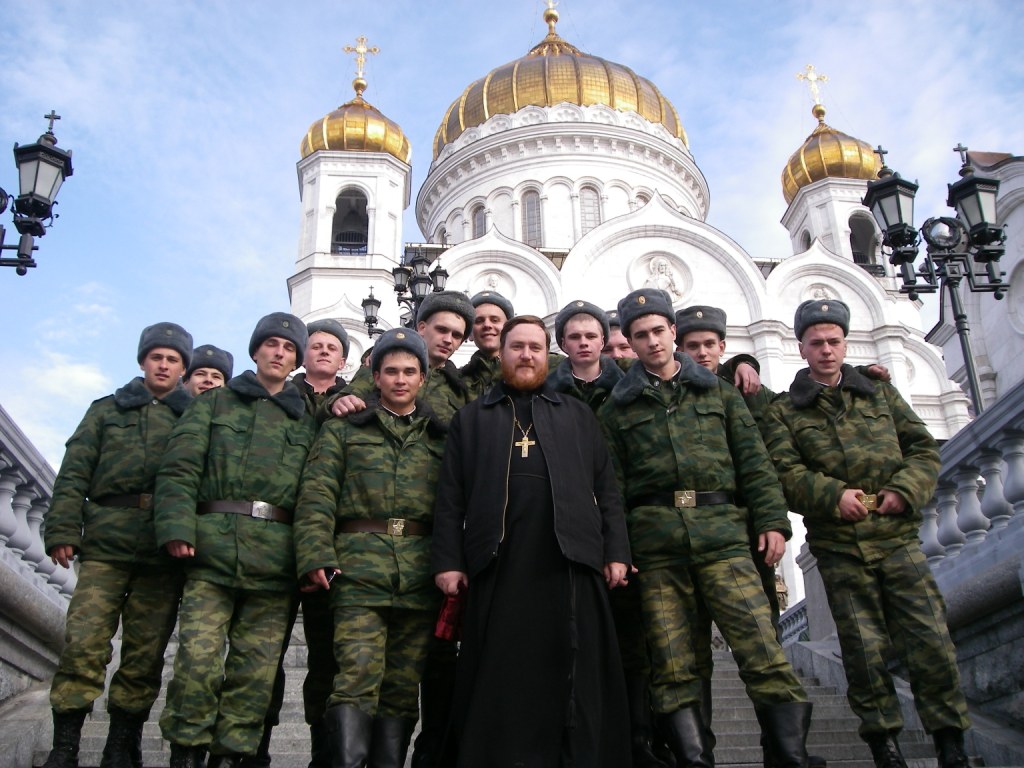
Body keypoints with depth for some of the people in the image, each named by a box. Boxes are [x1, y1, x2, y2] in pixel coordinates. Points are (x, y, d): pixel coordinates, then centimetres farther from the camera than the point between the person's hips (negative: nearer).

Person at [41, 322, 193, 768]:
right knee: (84, 641, -10)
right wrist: (62, 530, -2)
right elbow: (74, 473, 10)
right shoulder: (108, 411, 18)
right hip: (106, 541, 0)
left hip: (164, 547, 0)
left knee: (146, 651, 1)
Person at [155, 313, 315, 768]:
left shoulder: (307, 420, 19)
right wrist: (177, 526, -10)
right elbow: (180, 468, 5)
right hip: (213, 545, -1)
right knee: (198, 657, -10)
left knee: (257, 666, 0)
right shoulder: (215, 402, 16)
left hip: (275, 555, 2)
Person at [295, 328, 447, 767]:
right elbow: (317, 495, 3)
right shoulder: (344, 429, 12)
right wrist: (316, 556, -10)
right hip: (360, 566, -2)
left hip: (421, 573, 3)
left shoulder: (440, 437, 17)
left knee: (403, 686, 5)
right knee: (358, 675, -15)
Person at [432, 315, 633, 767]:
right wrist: (447, 560, -1)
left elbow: (606, 489, 13)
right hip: (498, 566, 0)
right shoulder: (471, 418, 17)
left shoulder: (577, 415, 19)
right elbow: (450, 496, 9)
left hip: (571, 562, 1)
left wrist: (616, 551, 3)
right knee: (501, 683, 3)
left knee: (577, 681, 2)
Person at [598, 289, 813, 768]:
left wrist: (773, 521, 2)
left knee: (762, 653, -10)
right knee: (671, 670, 0)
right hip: (654, 544, 1)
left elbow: (753, 462, 12)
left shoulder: (718, 392, 16)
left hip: (722, 534, 0)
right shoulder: (617, 409, 14)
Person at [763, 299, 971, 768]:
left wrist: (905, 489, -8)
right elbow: (784, 473, -5)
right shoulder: (784, 411, 7)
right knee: (864, 648, 2)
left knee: (930, 638, -3)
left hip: (897, 538, 2)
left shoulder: (880, 393, 15)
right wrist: (833, 495, -21)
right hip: (838, 547, -1)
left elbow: (923, 448, 11)